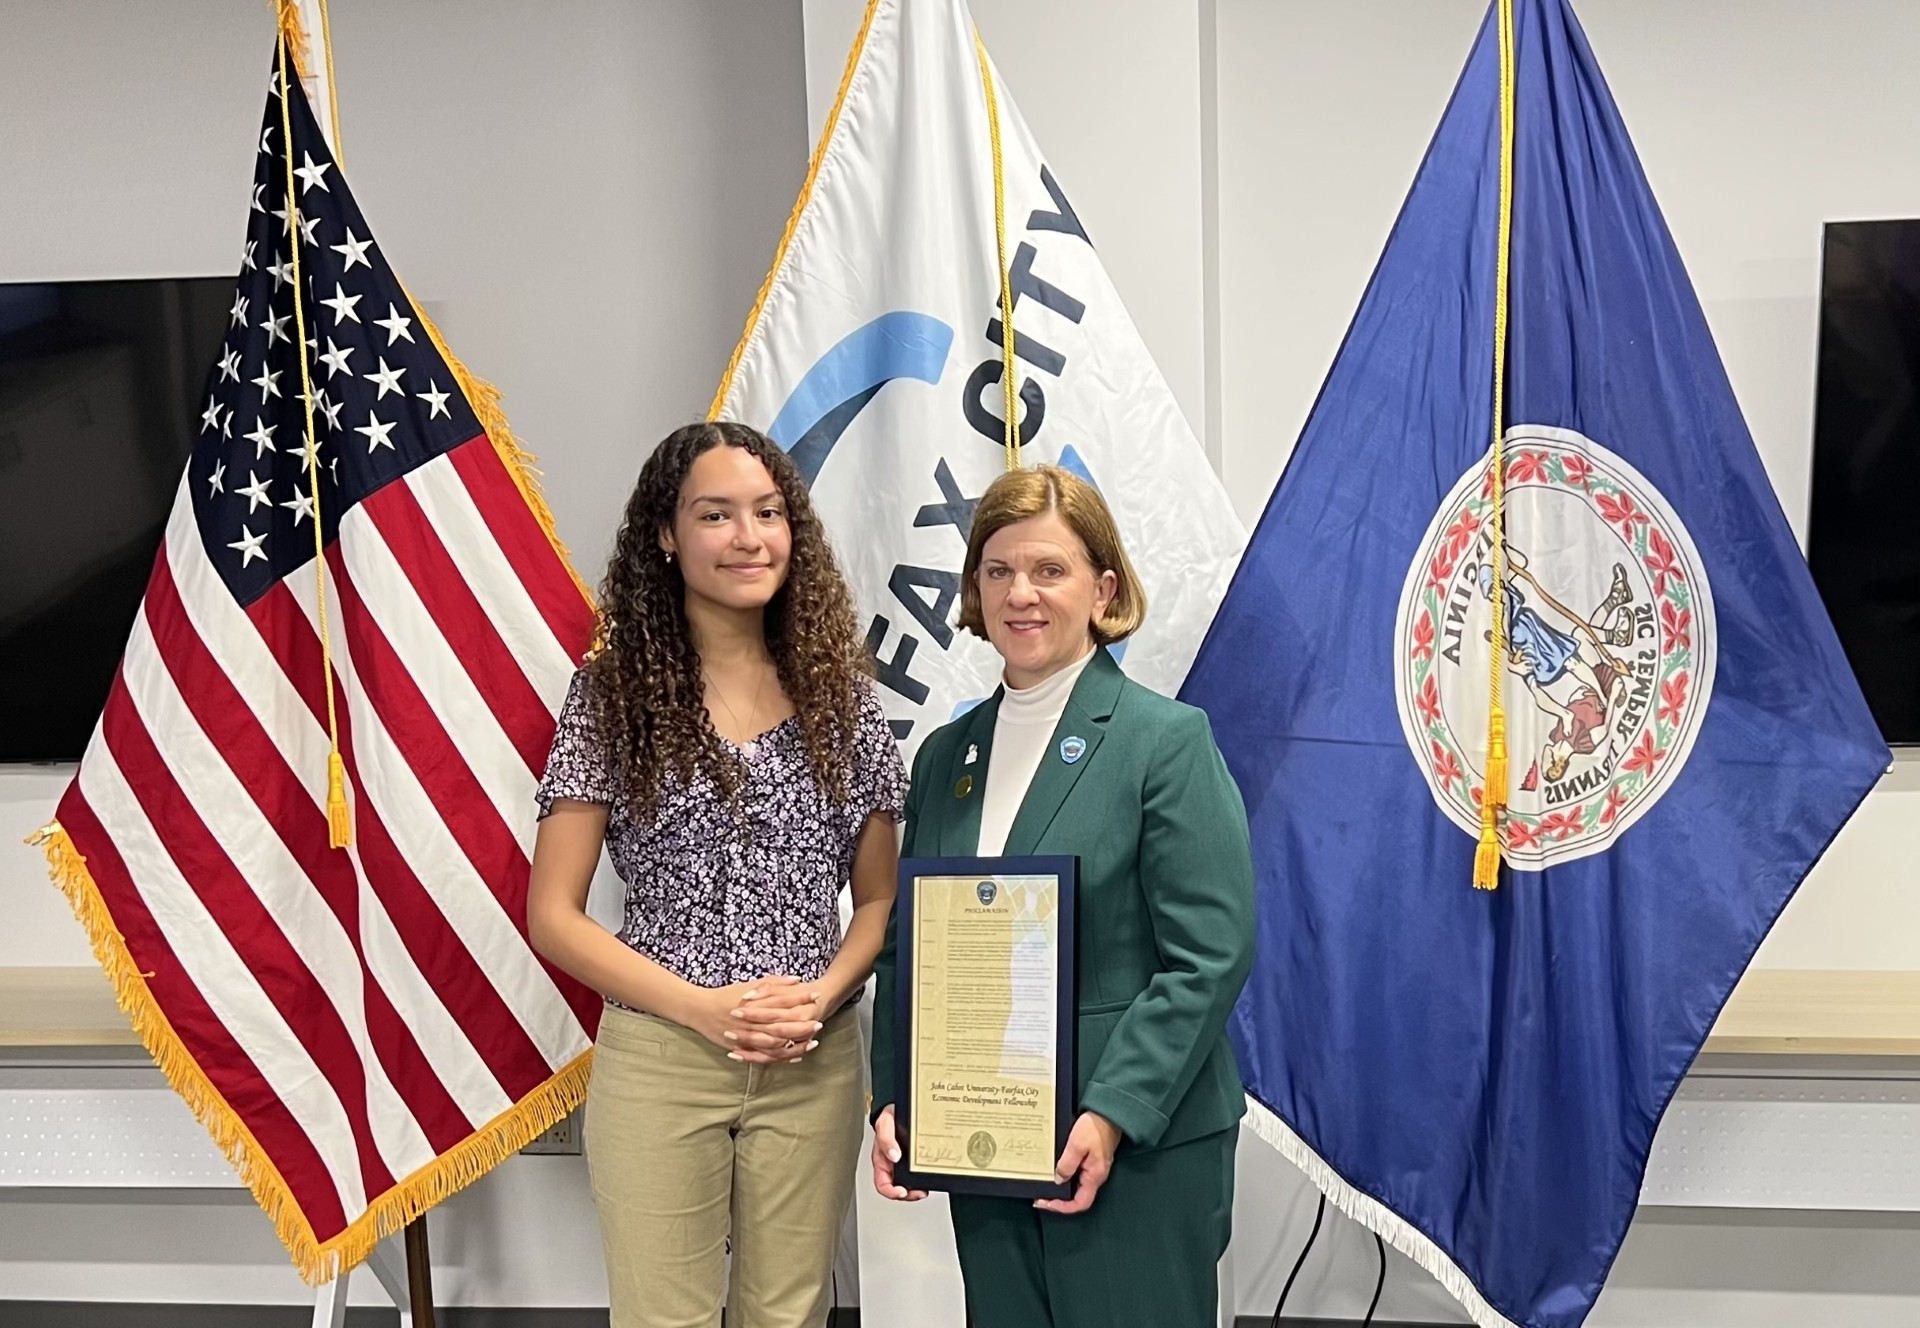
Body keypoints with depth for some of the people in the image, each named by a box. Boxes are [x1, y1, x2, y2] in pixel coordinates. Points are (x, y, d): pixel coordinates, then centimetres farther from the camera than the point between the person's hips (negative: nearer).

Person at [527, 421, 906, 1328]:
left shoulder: (839, 693, 3)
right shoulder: (613, 692, -4)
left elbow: (881, 899, 7)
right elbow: (553, 917, -5)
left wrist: (822, 996, -11)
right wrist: (704, 1007, -14)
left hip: (814, 1067, 2)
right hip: (657, 1062, -2)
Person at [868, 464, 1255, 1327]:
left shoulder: (1167, 741, -8)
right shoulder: (945, 754, 9)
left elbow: (1212, 956, -13)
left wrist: (1112, 1114, -18)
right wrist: (892, 1102, 1)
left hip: (1139, 1146, -5)